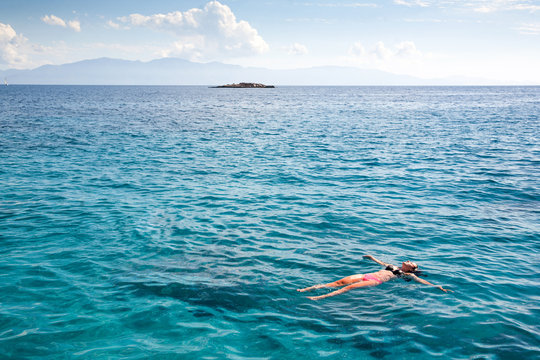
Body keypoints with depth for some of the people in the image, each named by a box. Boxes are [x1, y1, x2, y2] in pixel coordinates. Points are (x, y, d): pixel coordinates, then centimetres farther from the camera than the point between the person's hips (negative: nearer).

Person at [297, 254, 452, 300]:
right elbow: (381, 263, 47)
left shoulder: (408, 275, 14)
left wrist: (437, 286, -5)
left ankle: (320, 297, -39)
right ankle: (307, 289, -21)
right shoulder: (393, 267, 32)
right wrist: (372, 257, 59)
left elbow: (421, 281, 5)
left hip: (375, 281, -6)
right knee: (340, 281, -13)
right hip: (367, 276, 6)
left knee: (349, 287, -28)